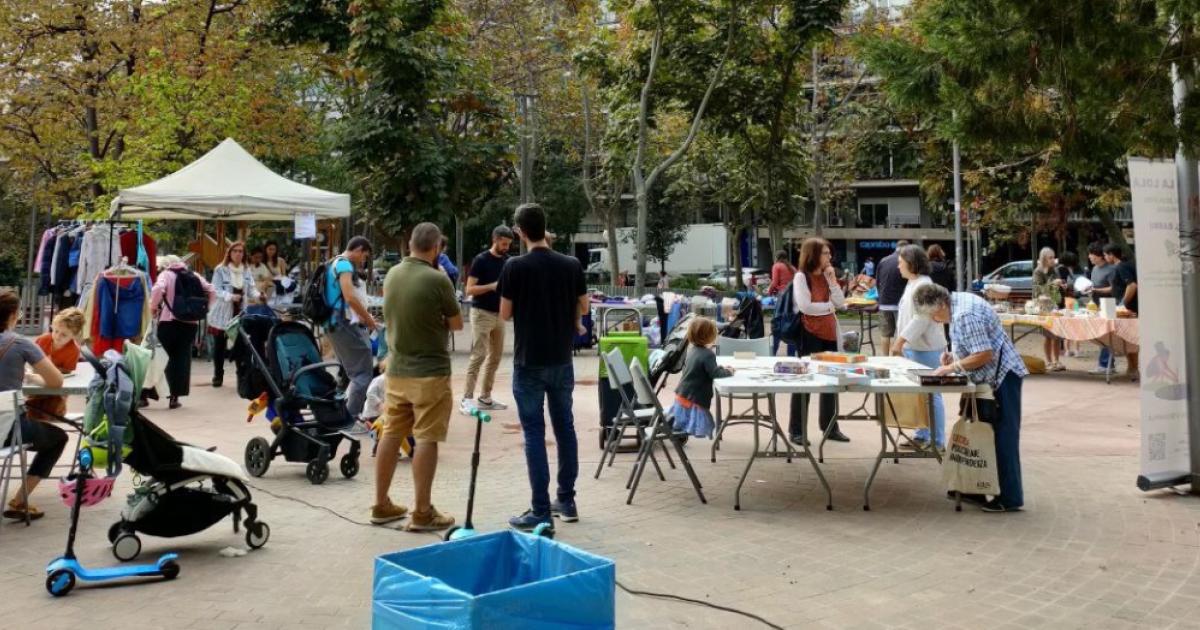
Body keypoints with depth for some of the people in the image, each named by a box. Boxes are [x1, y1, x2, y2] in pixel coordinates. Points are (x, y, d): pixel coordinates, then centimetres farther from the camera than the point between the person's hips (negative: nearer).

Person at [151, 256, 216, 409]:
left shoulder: (166, 274, 2)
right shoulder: (195, 276, 12)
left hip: (168, 322, -2)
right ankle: (175, 396, 4)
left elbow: (158, 289, -17)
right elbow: (212, 292, 9)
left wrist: (153, 307, -4)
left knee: (172, 357, 8)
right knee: (183, 358, 6)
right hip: (190, 323, 3)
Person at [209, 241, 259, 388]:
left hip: (240, 313, 3)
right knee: (219, 345, 8)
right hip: (222, 313, -3)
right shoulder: (220, 269, -7)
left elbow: (251, 288, 4)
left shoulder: (247, 270, 7)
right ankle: (218, 375, 21)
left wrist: (257, 295, -18)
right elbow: (216, 290, -14)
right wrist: (230, 296, -30)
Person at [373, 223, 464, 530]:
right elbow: (457, 323, -4)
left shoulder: (392, 275, 4)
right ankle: (422, 513, 4)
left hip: (396, 370, 7)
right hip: (430, 371, -6)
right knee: (426, 440, -1)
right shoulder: (437, 279, -15)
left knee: (391, 435, 13)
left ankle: (381, 505, 22)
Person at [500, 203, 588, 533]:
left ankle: (541, 512, 2)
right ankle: (567, 502, 23)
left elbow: (505, 314, -6)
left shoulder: (515, 267, -12)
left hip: (529, 362, -4)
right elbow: (583, 308, 8)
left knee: (534, 434, 0)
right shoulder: (572, 265, -1)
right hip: (562, 360, 4)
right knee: (565, 427, 15)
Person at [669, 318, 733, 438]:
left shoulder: (693, 350, 9)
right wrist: (728, 372, -5)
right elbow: (714, 373, -20)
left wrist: (720, 368, 16)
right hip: (692, 400, -9)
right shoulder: (708, 354, -19)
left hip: (682, 395, 9)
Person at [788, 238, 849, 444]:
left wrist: (832, 280, -4)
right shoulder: (801, 276, -8)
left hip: (829, 333, 7)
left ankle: (830, 427, 22)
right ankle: (797, 430, 4)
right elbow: (805, 306, -18)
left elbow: (841, 303, 6)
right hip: (810, 334, -7)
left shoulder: (827, 275, 13)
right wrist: (829, 305, -5)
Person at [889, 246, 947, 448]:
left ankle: (938, 441, 2)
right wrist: (900, 342, 17)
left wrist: (900, 341, -21)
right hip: (912, 347, 10)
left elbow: (920, 319, -22)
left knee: (931, 395, -4)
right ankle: (922, 435, 22)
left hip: (925, 349, -10)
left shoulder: (923, 285, -15)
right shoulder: (912, 283, 15)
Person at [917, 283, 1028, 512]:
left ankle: (1010, 498, 1)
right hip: (997, 376, 11)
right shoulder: (959, 302, 8)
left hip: (1003, 375, -11)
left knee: (1004, 436, -5)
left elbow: (984, 355, -26)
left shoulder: (965, 316, -24)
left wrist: (953, 367, -17)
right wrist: (954, 356, 5)